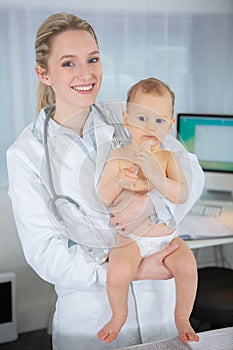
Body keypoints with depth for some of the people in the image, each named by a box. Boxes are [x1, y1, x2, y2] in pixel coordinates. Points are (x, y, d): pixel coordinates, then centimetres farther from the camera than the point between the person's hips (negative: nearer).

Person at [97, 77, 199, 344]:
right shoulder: (118, 156, -5)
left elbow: (182, 195, -15)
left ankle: (182, 317, 10)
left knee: (187, 266, -22)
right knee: (118, 273, -25)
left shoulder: (168, 158, -3)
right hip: (130, 237, -1)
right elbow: (103, 197, -9)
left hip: (167, 237, 2)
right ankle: (119, 315, 10)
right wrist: (118, 183, -31)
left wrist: (155, 176, -31)